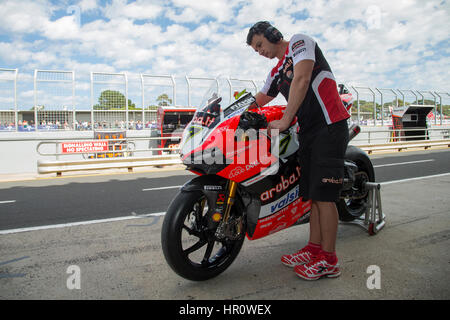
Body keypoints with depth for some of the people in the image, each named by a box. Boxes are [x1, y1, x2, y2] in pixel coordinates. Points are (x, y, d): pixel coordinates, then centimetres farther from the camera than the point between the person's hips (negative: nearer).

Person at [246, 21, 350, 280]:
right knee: (312, 193, 8)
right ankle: (315, 249, 17)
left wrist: (284, 122, -20)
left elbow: (302, 80, -17)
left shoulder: (299, 42, -2)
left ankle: (329, 260, 0)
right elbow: (260, 99, 30)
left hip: (329, 126, -8)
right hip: (308, 132, 9)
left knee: (324, 195, -9)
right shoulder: (276, 73, 22)